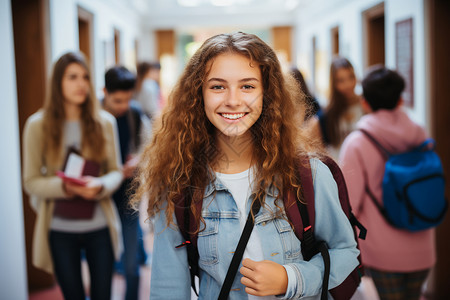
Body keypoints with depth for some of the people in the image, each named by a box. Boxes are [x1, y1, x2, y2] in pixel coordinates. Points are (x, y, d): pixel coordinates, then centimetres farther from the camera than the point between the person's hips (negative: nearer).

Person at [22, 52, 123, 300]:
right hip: (60, 229, -1)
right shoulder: (37, 125, -5)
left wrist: (100, 185, -18)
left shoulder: (104, 122, -1)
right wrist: (64, 187, -22)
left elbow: (115, 171, 4)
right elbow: (31, 182, -4)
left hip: (99, 226, 1)